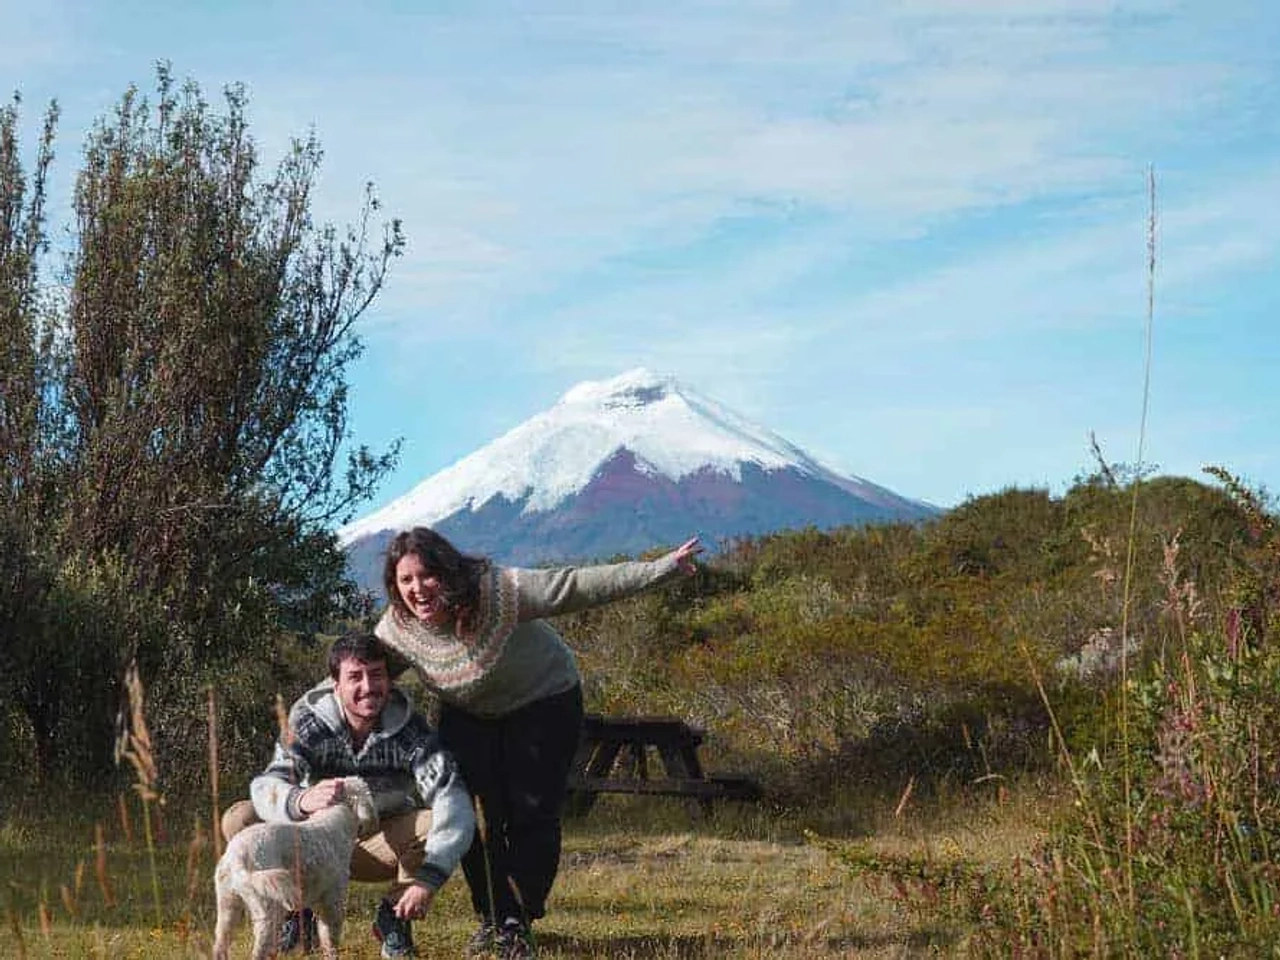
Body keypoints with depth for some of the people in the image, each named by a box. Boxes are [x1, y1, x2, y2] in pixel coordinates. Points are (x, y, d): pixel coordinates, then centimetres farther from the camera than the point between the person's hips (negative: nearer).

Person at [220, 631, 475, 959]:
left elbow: (454, 802, -30)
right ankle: (295, 912, -2)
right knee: (239, 820, -24)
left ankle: (393, 915, -5)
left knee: (440, 822, -30)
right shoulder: (309, 722, -18)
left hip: (383, 845, 0)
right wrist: (302, 801, -59)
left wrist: (429, 876, -45)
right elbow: (266, 785, -33)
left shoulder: (410, 730, -19)